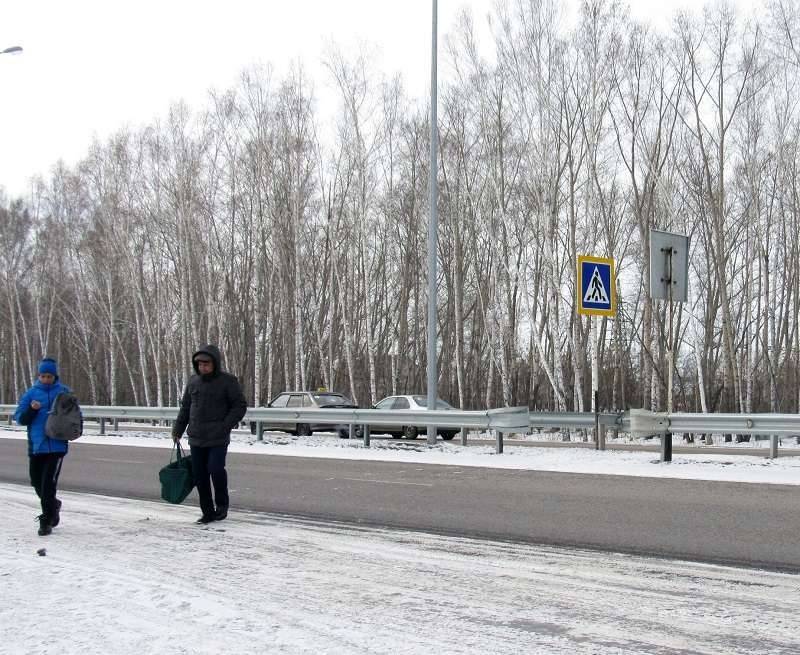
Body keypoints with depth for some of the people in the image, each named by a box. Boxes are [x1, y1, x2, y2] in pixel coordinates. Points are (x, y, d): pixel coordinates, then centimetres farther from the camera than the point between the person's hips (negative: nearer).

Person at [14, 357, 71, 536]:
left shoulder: (64, 392, 1)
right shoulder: (31, 393, 4)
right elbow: (20, 418, 2)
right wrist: (32, 409, -16)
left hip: (56, 446, -3)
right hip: (36, 446, 3)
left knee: (48, 483, -9)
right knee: (37, 483, 11)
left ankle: (46, 522, -1)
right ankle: (53, 506, 38)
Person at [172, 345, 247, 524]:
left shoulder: (228, 381, -4)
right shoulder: (193, 382, 9)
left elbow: (240, 406, -4)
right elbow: (185, 407, 18)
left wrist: (225, 426, -14)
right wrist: (177, 429, 11)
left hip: (218, 439, -5)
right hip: (196, 439, 5)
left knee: (215, 469, -18)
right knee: (200, 476, 4)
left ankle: (222, 503, 6)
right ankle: (208, 512, 14)